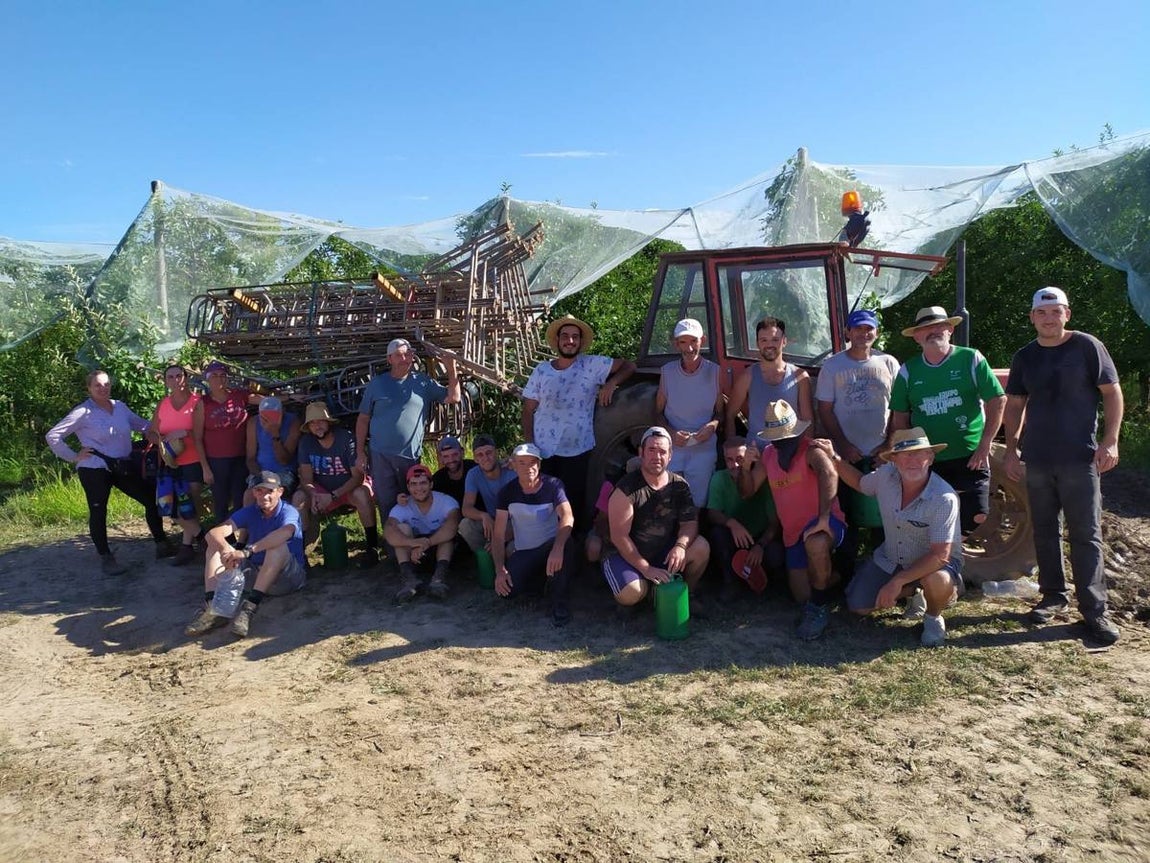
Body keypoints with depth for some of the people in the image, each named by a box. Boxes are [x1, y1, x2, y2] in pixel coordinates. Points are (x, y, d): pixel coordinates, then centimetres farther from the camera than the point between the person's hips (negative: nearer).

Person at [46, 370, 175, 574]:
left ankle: (162, 545, 13)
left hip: (122, 467, 5)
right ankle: (106, 558, 13)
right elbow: (53, 436, -6)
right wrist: (74, 457, -7)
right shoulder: (83, 412, -8)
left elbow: (142, 424, 16)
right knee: (98, 512, 0)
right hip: (94, 470, -5)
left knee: (152, 498, 3)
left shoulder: (120, 407, 6)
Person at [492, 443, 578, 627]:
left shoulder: (553, 485, -10)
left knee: (566, 545, -37)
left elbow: (568, 517, -28)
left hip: (550, 547, -2)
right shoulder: (508, 492, -4)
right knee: (505, 590, -24)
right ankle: (541, 581, 10)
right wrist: (500, 570, -20)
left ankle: (560, 603, -17)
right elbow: (499, 535, -5)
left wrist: (557, 549, -47)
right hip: (523, 553, 2)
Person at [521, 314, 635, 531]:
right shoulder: (541, 370, 3)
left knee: (575, 500, 3)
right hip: (544, 449, 1)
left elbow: (628, 366, 4)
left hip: (577, 449, -1)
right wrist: (529, 444, -5)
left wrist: (611, 383, -12)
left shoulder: (592, 365, 1)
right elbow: (528, 411, 5)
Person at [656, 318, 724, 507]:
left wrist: (713, 425, -15)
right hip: (671, 449, 1)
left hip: (703, 450, -1)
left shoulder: (715, 372, -2)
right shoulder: (667, 372, 0)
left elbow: (720, 412, 7)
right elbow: (658, 412, 7)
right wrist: (671, 433, -11)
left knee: (697, 504, 6)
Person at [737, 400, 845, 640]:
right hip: (793, 534, 6)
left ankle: (820, 609, -18)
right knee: (802, 596, 5)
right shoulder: (768, 455, 6)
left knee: (816, 543, -41)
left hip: (825, 524, -6)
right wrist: (745, 467, -14)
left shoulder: (810, 449, -16)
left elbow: (829, 473, -37)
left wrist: (823, 518, -46)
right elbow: (747, 492, 7)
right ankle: (829, 575, 39)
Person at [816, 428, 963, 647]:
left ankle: (933, 617, -1)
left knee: (938, 581, -38)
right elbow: (860, 483, 11)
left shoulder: (944, 498, -30)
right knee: (858, 606, -5)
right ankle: (911, 592, 23)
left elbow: (940, 555, -31)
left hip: (935, 563, -5)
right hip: (891, 560, 5)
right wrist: (834, 457, -3)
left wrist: (897, 582, -34)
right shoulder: (886, 475, -14)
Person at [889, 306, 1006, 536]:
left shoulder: (971, 359, -2)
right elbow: (900, 418, 10)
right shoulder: (908, 371, 6)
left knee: (976, 516, -5)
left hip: (970, 458, -1)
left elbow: (997, 401, -2)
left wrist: (985, 445, -8)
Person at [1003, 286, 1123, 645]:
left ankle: (1095, 610, 2)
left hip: (1080, 458, -4)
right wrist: (1011, 449, 8)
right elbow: (1015, 405, 14)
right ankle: (1054, 596, 22)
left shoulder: (1087, 346, -1)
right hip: (1037, 460, 4)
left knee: (1086, 534, -3)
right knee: (1044, 532, 10)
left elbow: (1112, 392, -1)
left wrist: (1110, 440, -10)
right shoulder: (1024, 358, 10)